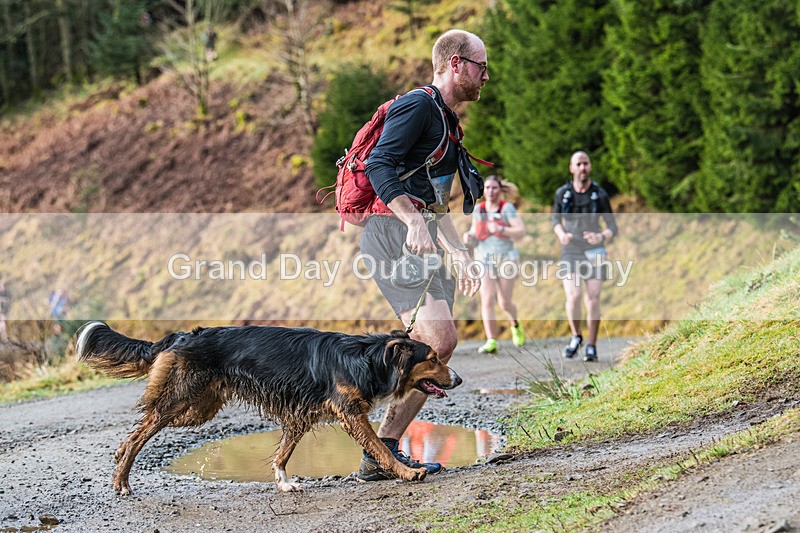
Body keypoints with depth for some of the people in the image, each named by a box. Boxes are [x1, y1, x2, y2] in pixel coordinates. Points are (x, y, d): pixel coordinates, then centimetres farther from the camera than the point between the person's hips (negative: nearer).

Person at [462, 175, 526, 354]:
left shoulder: (507, 208, -4)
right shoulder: (478, 209, 8)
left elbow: (521, 230, -12)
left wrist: (500, 229, -24)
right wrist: (469, 237, -3)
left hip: (506, 259, -2)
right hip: (484, 259, 2)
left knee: (504, 303, 2)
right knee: (487, 300, -13)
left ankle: (515, 326, 36)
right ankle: (491, 342, -14)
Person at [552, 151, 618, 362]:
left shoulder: (600, 195, -9)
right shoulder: (562, 193, -6)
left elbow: (612, 229, -4)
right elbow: (556, 219, 12)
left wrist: (601, 237, -28)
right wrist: (561, 235, -12)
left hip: (594, 253, 0)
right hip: (571, 253, 0)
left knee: (593, 300, -4)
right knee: (573, 297, -17)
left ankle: (591, 346, 12)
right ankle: (576, 337, 8)